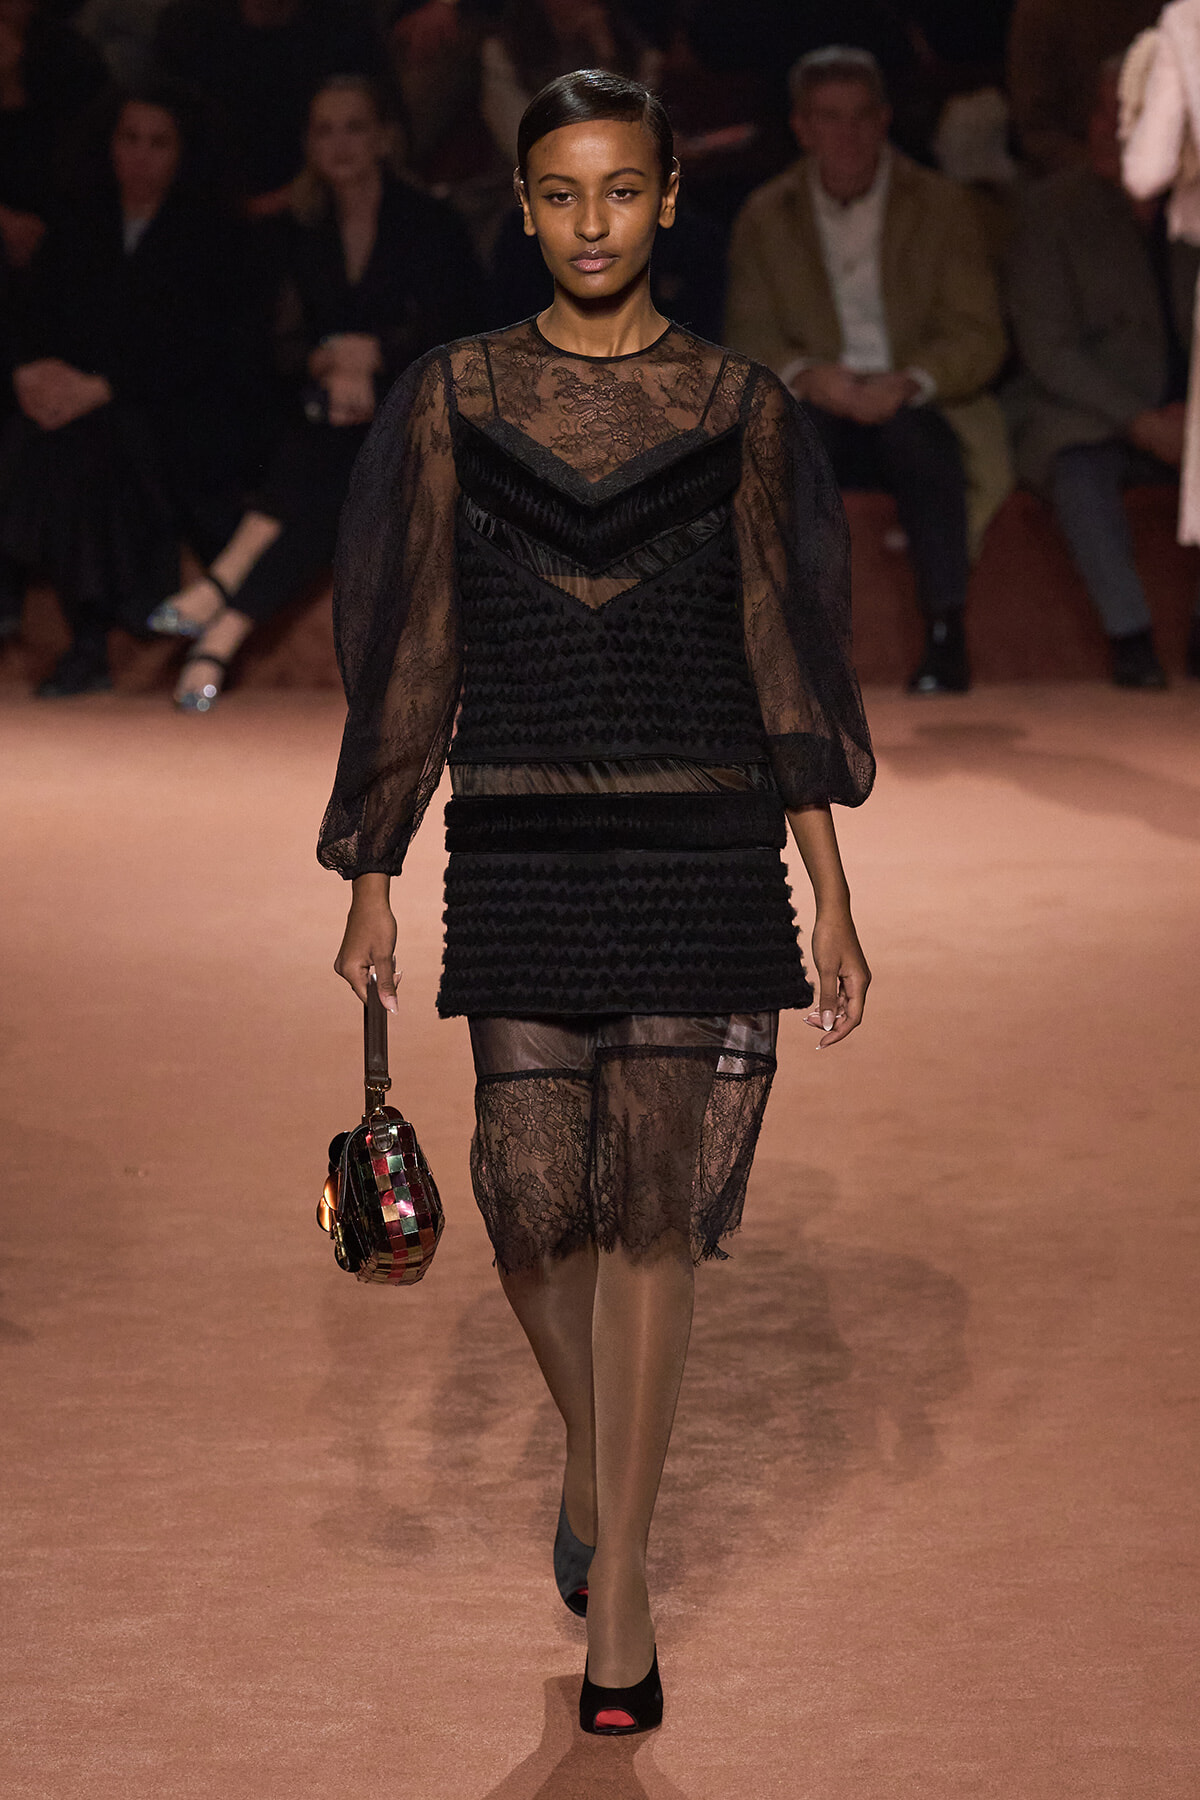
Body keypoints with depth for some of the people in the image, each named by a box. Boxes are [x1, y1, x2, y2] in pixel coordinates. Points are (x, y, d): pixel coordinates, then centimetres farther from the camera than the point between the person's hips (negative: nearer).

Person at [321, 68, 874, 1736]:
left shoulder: (742, 409, 3)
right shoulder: (454, 399, 4)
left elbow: (786, 656, 3)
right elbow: (409, 652, 6)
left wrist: (831, 892, -1)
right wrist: (373, 879, 4)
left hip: (701, 849, -1)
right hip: (522, 848, 1)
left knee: (651, 1214, -3)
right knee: (537, 1210, 3)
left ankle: (616, 1582, 6)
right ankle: (595, 1449, 34)